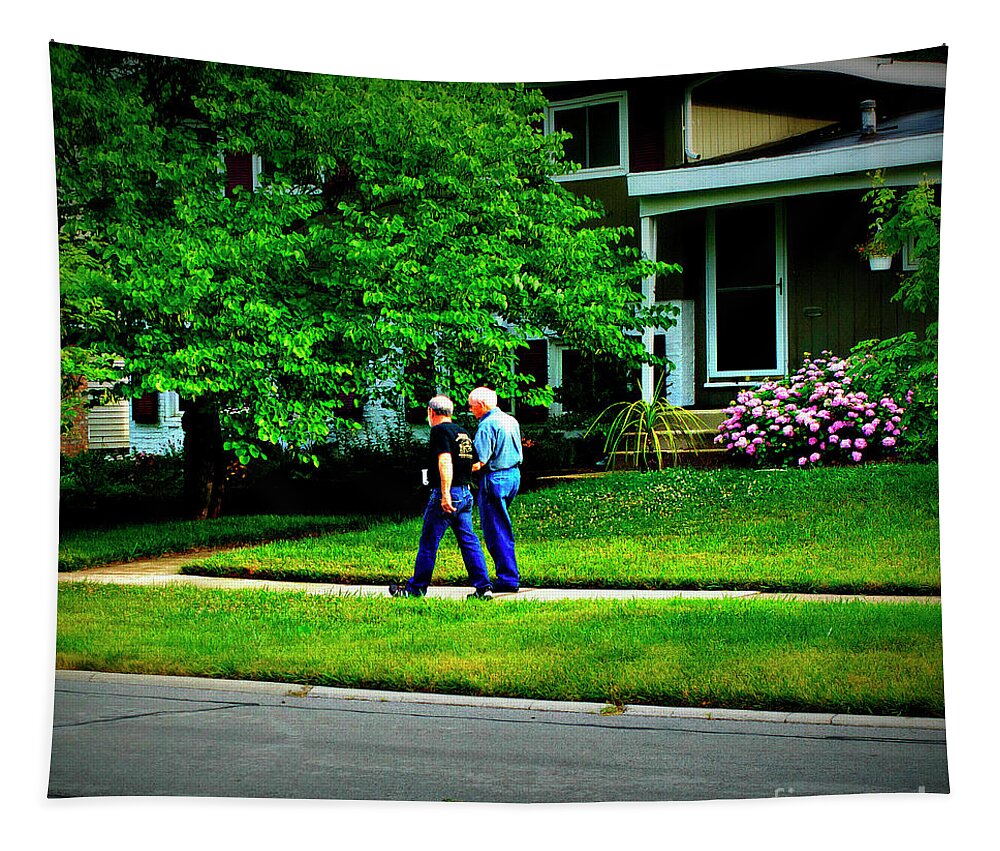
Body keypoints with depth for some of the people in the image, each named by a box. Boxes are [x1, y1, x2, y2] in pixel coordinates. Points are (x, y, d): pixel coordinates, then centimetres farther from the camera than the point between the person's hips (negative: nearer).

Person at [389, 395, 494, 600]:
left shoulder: (440, 430, -9)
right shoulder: (463, 433, 16)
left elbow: (445, 462, -21)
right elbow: (475, 463, 19)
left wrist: (445, 494, -26)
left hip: (445, 493, -8)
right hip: (466, 494, 8)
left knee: (428, 542, 1)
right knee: (469, 541, 7)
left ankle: (416, 588, 8)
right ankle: (483, 587, 1)